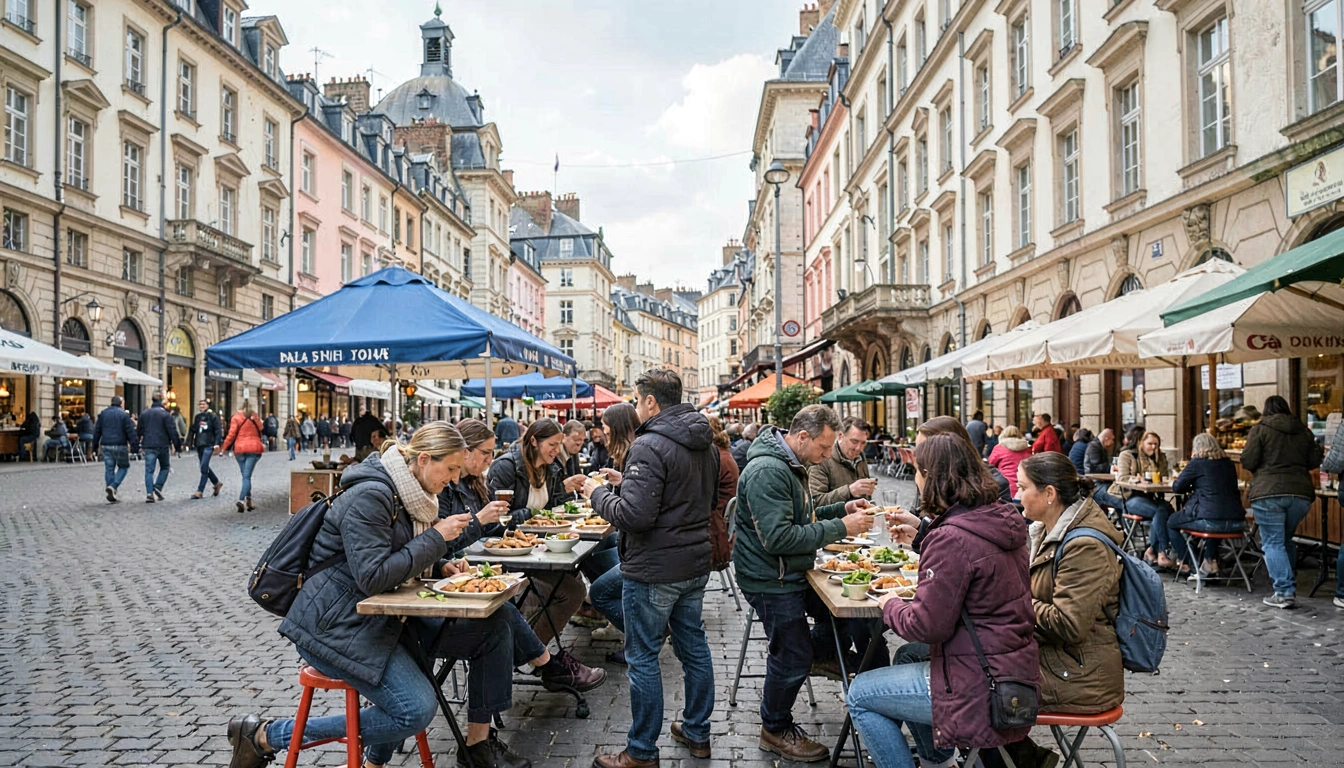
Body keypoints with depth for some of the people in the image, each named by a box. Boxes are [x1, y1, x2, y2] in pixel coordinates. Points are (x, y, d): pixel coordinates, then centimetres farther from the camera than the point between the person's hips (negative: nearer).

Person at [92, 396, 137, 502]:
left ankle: (111, 496, 8)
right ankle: (113, 486, -12)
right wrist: (136, 446, -7)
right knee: (123, 467, 9)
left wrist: (96, 445, 19)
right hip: (120, 446, -4)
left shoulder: (103, 414, 9)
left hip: (106, 446, 4)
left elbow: (97, 431, 12)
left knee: (109, 469, 8)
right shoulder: (123, 415, -5)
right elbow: (130, 432, -8)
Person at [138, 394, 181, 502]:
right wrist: (178, 446, -3)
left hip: (148, 446, 3)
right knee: (164, 467, 14)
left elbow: (139, 430, 13)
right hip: (162, 445, -3)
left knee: (149, 470, 3)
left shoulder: (144, 413, 7)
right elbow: (173, 432, -9)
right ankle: (158, 487, -3)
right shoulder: (166, 414, -7)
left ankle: (149, 493, -7)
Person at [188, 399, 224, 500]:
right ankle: (217, 483, 30)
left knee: (204, 468, -10)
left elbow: (218, 430, -7)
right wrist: (189, 442, 5)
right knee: (205, 467, 13)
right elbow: (192, 430, 13)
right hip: (199, 445, 7)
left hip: (208, 445, -6)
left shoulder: (212, 416, -2)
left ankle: (200, 491, -8)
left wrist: (217, 443, -16)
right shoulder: (197, 417, 14)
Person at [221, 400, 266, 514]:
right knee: (247, 476, -6)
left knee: (245, 476, 12)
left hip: (240, 449, 0)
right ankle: (241, 500, -23)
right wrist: (261, 444, 33)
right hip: (254, 449, 0)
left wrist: (224, 447, 4)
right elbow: (260, 431, 16)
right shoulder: (255, 417, 7)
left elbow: (231, 434, -4)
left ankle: (249, 501, 10)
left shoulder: (236, 417, 0)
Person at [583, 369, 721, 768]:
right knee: (694, 646, 18)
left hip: (653, 570, -8)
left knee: (642, 657, 4)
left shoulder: (649, 447, -21)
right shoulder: (705, 444, 8)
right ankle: (697, 733, 32)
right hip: (695, 562, 9)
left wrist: (598, 492, -7)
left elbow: (633, 515, -26)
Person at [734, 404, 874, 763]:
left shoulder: (790, 465, 10)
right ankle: (776, 731, 23)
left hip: (792, 574, 10)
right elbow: (778, 537, -30)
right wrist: (840, 528, -26)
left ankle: (786, 675, 26)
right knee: (793, 656, 0)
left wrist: (843, 508, 4)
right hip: (770, 581, -10)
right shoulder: (767, 471, -25)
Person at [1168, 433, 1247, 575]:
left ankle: (1190, 564, 16)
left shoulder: (1197, 463, -3)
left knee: (1171, 523, 17)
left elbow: (1177, 486, 1)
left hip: (1210, 520, -7)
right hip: (1236, 522, 7)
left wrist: (1191, 488, 21)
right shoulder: (1228, 463, 15)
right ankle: (1211, 562, 32)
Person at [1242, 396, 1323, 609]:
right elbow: (1315, 461, 11)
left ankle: (1284, 592, -7)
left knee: (1273, 543, -1)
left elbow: (1248, 462, -8)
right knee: (1286, 539, 20)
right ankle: (1290, 585, 23)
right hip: (1301, 492, 5)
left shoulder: (1259, 429, -3)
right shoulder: (1304, 431, 10)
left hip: (1268, 493, -5)